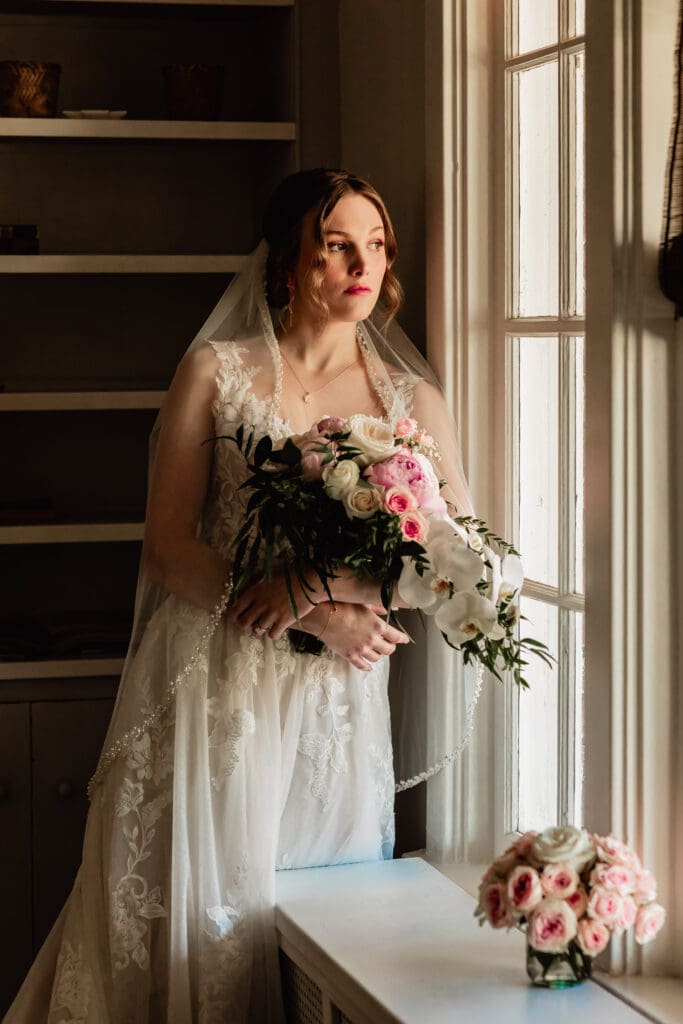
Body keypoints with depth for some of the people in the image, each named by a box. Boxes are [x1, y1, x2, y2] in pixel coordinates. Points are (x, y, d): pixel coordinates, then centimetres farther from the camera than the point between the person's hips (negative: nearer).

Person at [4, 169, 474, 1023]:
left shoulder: (413, 399, 9)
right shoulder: (215, 372, 3)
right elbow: (166, 548, -3)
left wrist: (323, 582, -16)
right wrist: (316, 620, -14)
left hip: (333, 696, 2)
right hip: (210, 684, -2)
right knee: (193, 910, 0)